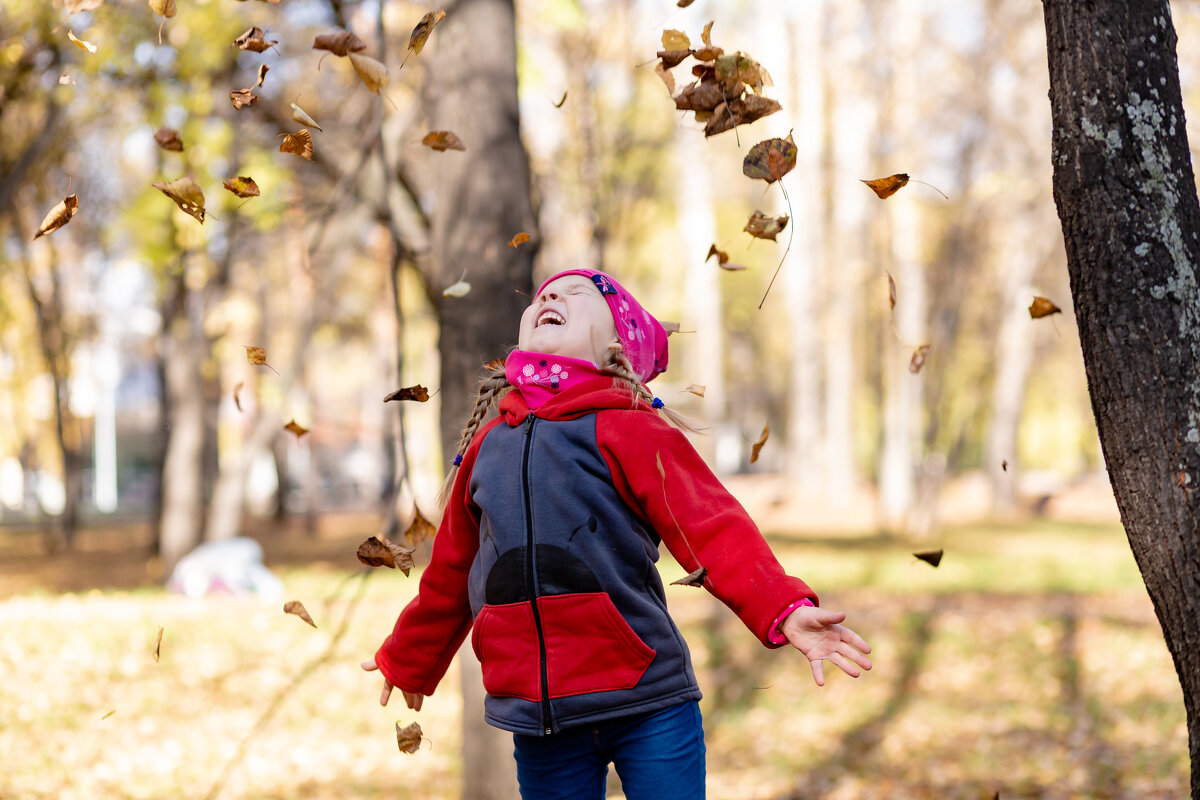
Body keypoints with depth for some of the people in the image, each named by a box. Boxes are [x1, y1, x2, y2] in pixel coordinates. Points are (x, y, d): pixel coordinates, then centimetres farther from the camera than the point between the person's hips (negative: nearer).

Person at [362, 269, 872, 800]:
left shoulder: (630, 428, -3)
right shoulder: (488, 444, 12)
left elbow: (712, 529, -13)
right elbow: (450, 574, 25)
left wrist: (783, 610, -29)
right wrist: (408, 663, 35)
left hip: (648, 707, -4)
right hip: (538, 719, 4)